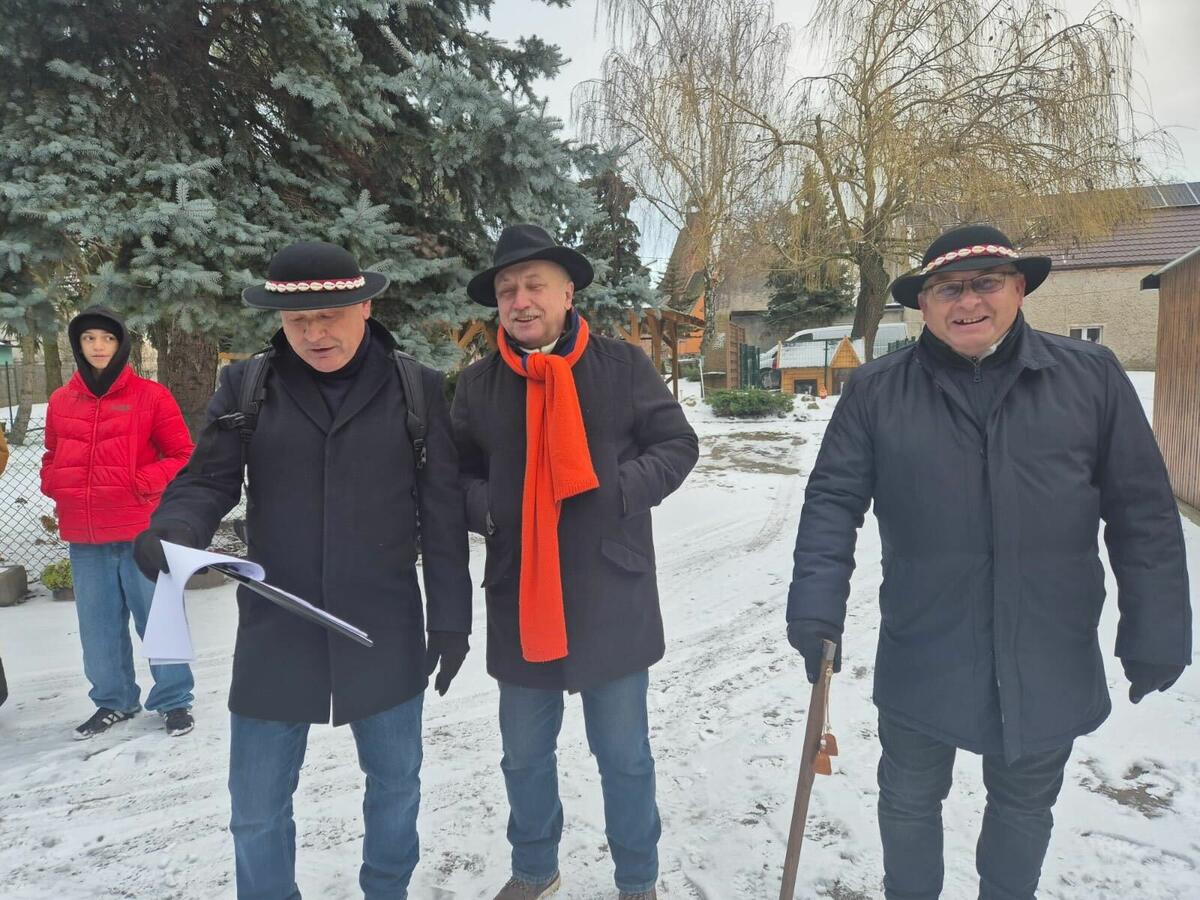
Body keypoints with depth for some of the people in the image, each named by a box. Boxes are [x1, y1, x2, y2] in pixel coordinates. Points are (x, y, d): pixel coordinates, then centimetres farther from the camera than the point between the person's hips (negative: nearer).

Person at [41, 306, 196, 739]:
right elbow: (52, 458, 21)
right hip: (83, 539, 4)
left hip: (140, 532, -4)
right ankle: (113, 701, 30)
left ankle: (174, 700, 18)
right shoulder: (61, 401, 8)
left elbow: (182, 455, -2)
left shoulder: (150, 395, -4)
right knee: (98, 626, 14)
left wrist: (142, 484, -13)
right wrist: (56, 488, 2)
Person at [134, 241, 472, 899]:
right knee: (257, 809, 12)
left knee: (395, 784, 18)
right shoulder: (247, 384, 0)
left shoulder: (417, 390, -3)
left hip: (386, 635, 0)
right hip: (275, 634, 1)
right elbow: (208, 478, 2)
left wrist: (450, 617, -1)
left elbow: (442, 512, -1)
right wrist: (176, 526, -21)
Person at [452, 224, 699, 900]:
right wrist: (487, 507, -9)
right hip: (520, 599, 3)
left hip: (611, 598, -2)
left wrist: (621, 489, -15)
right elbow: (457, 474, 12)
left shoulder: (623, 366, -3)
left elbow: (678, 446, 0)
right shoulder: (478, 384, 3)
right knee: (525, 754, 19)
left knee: (624, 755, 13)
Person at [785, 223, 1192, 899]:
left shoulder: (1093, 377, -2)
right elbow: (834, 500, -4)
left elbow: (1143, 512, 1)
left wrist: (1156, 630, -1)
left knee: (1025, 806, 22)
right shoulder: (876, 391, -4)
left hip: (1052, 662, 1)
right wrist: (819, 604, -13)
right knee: (910, 801, 18)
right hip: (920, 658, 0)